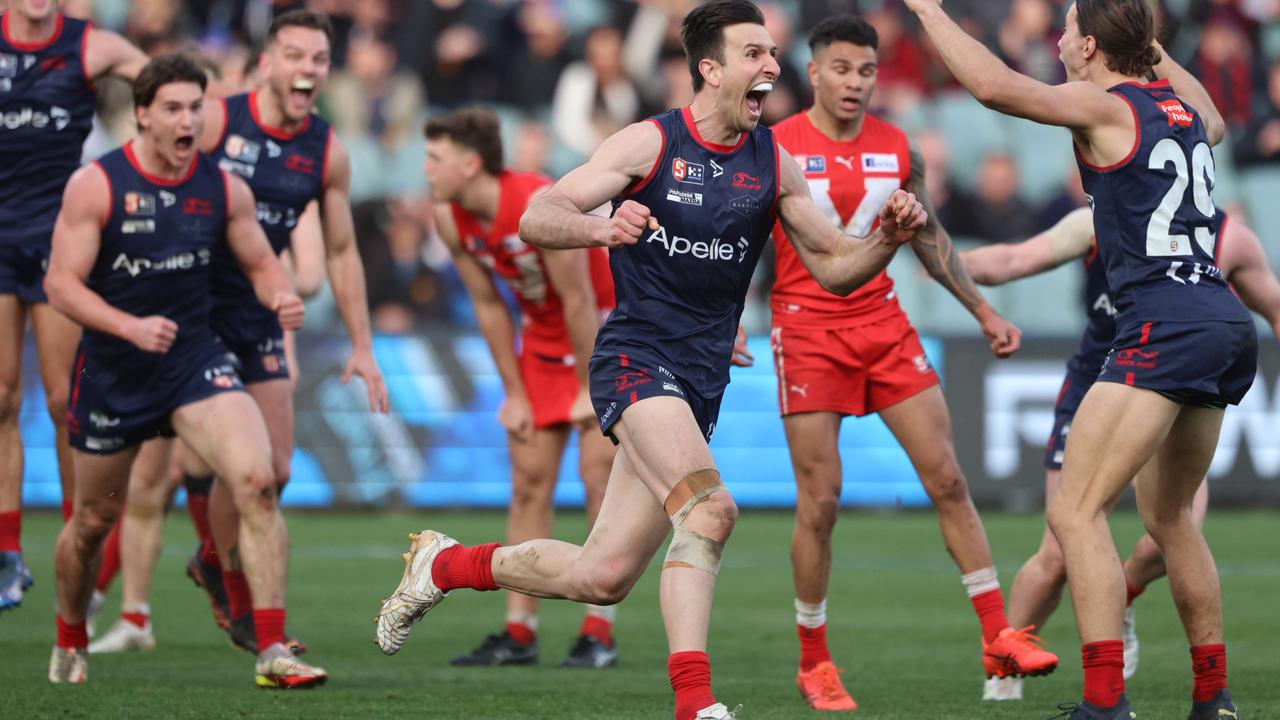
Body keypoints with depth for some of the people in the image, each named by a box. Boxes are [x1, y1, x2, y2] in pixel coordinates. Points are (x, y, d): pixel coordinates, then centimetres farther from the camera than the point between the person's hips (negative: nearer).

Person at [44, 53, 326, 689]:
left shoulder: (224, 188, -2)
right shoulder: (95, 185, -12)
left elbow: (260, 263, 10)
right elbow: (61, 283, -14)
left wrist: (281, 297, -14)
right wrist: (132, 326, -29)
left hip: (195, 359, 2)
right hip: (112, 370, -2)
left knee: (257, 481, -21)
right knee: (94, 519, 13)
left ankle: (272, 653, -20)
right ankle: (69, 645, 42)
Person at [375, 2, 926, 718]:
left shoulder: (774, 163, 6)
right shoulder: (651, 143, -7)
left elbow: (835, 267, 12)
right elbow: (535, 221, -11)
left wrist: (889, 238, -9)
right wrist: (603, 228, -33)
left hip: (701, 383, 6)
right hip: (636, 358, -6)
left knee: (602, 576, 4)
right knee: (710, 510, -29)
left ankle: (447, 564, 27)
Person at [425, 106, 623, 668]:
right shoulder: (450, 220, -10)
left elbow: (579, 302, -23)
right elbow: (489, 305, 1)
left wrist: (590, 389, -17)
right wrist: (514, 393, 2)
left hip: (605, 330, -7)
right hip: (543, 337, 7)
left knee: (598, 472, -12)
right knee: (529, 480, 2)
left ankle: (599, 632, -8)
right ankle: (519, 632, 5)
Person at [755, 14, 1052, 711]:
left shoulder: (898, 150, 6)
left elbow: (930, 239, 19)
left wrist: (983, 311, 18)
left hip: (884, 324, 4)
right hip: (807, 332, -4)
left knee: (947, 478, -2)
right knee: (820, 501, -5)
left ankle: (999, 638, 1)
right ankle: (813, 663, 9)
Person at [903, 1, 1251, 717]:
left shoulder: (1104, 106, -4)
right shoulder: (1183, 108, 18)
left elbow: (995, 86, -17)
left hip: (1165, 327, -9)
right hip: (1228, 323, 9)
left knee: (1076, 511, -12)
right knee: (1170, 517, 22)